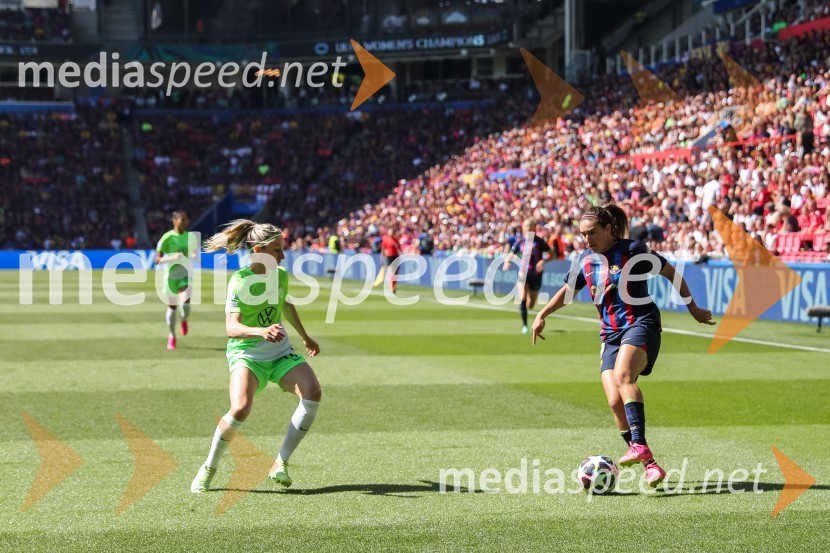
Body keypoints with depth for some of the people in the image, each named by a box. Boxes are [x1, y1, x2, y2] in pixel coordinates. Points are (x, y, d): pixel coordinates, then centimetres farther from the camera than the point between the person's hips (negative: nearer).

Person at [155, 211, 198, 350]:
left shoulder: (191, 237, 2)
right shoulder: (167, 237, -9)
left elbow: (195, 253, 17)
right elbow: (157, 260, -9)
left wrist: (195, 256, -8)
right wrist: (172, 257, -26)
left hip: (186, 276, 1)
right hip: (171, 276, -1)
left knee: (184, 304, -20)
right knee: (172, 307, 10)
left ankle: (184, 321, 16)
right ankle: (171, 336, 31)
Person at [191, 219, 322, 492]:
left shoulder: (281, 275, 1)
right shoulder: (239, 281, -16)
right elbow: (231, 328, -27)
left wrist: (305, 337, 36)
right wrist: (261, 331, -45)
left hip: (280, 351, 6)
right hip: (246, 354, -5)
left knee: (312, 392, -22)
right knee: (241, 409, -30)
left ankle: (280, 464, -13)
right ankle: (208, 468, -5)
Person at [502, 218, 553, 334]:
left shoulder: (539, 241, -3)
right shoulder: (520, 241, 2)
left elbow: (551, 255, -3)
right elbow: (511, 254, 8)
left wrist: (543, 261, -23)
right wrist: (507, 261, -15)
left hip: (536, 275, 0)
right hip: (523, 273, 0)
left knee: (530, 305, 5)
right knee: (523, 299, -20)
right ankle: (524, 326, -12)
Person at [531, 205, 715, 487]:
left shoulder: (632, 251, -6)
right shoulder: (585, 260, 10)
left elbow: (671, 273, 4)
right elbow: (568, 291, 26)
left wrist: (693, 308, 9)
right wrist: (542, 315, 15)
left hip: (640, 324, -6)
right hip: (610, 335, 6)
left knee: (622, 375, -34)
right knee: (615, 401, -12)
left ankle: (639, 446, -42)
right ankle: (649, 465, -6)